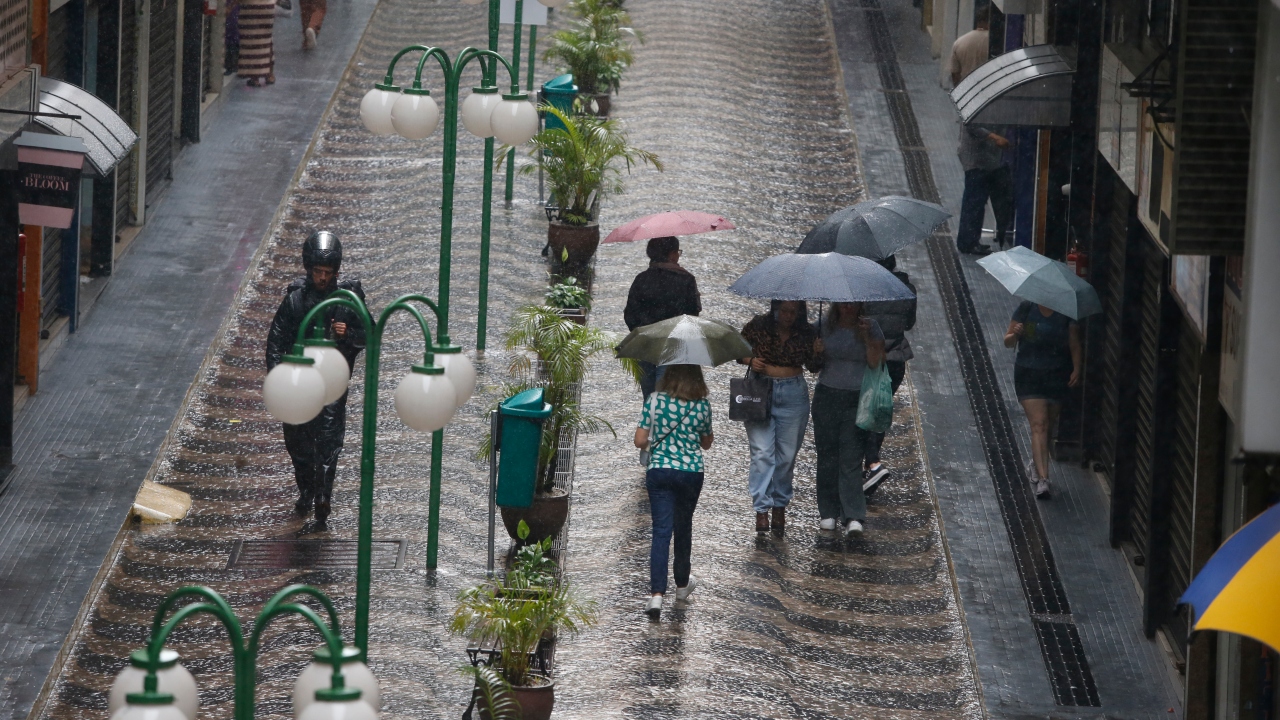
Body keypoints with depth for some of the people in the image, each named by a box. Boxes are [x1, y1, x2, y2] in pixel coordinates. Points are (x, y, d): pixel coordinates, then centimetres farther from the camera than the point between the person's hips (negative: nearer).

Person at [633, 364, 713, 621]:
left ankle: (657, 593, -16)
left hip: (659, 472, -1)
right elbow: (706, 443, 10)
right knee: (683, 527, 21)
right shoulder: (702, 406, -3)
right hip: (691, 472, 1)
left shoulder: (655, 401, -6)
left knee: (661, 531, -3)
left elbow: (640, 441, -4)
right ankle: (682, 584, 38)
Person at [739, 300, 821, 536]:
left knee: (787, 455, 6)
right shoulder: (758, 327, -5)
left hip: (794, 395, 2)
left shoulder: (806, 333, 0)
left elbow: (813, 367, 7)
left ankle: (780, 506, 20)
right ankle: (761, 509, -10)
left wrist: (816, 353, -14)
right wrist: (750, 360, -13)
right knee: (762, 452, -10)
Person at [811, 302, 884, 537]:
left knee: (851, 458, -10)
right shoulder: (826, 327, 6)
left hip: (858, 401, -2)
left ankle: (853, 517, -14)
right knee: (827, 456, 5)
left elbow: (876, 363, -5)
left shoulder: (871, 327, 1)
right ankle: (828, 512, 15)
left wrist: (867, 338, -16)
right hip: (827, 396, 3)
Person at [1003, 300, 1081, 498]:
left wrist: (1076, 369, -7)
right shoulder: (1026, 308, -3)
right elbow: (1008, 342, -1)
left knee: (1048, 424, 9)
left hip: (1057, 376, 2)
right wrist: (1014, 334, -23)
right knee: (1038, 424, -13)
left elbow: (1074, 344, 6)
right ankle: (1042, 478, -21)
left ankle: (1036, 464, 35)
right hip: (1028, 375, -2)